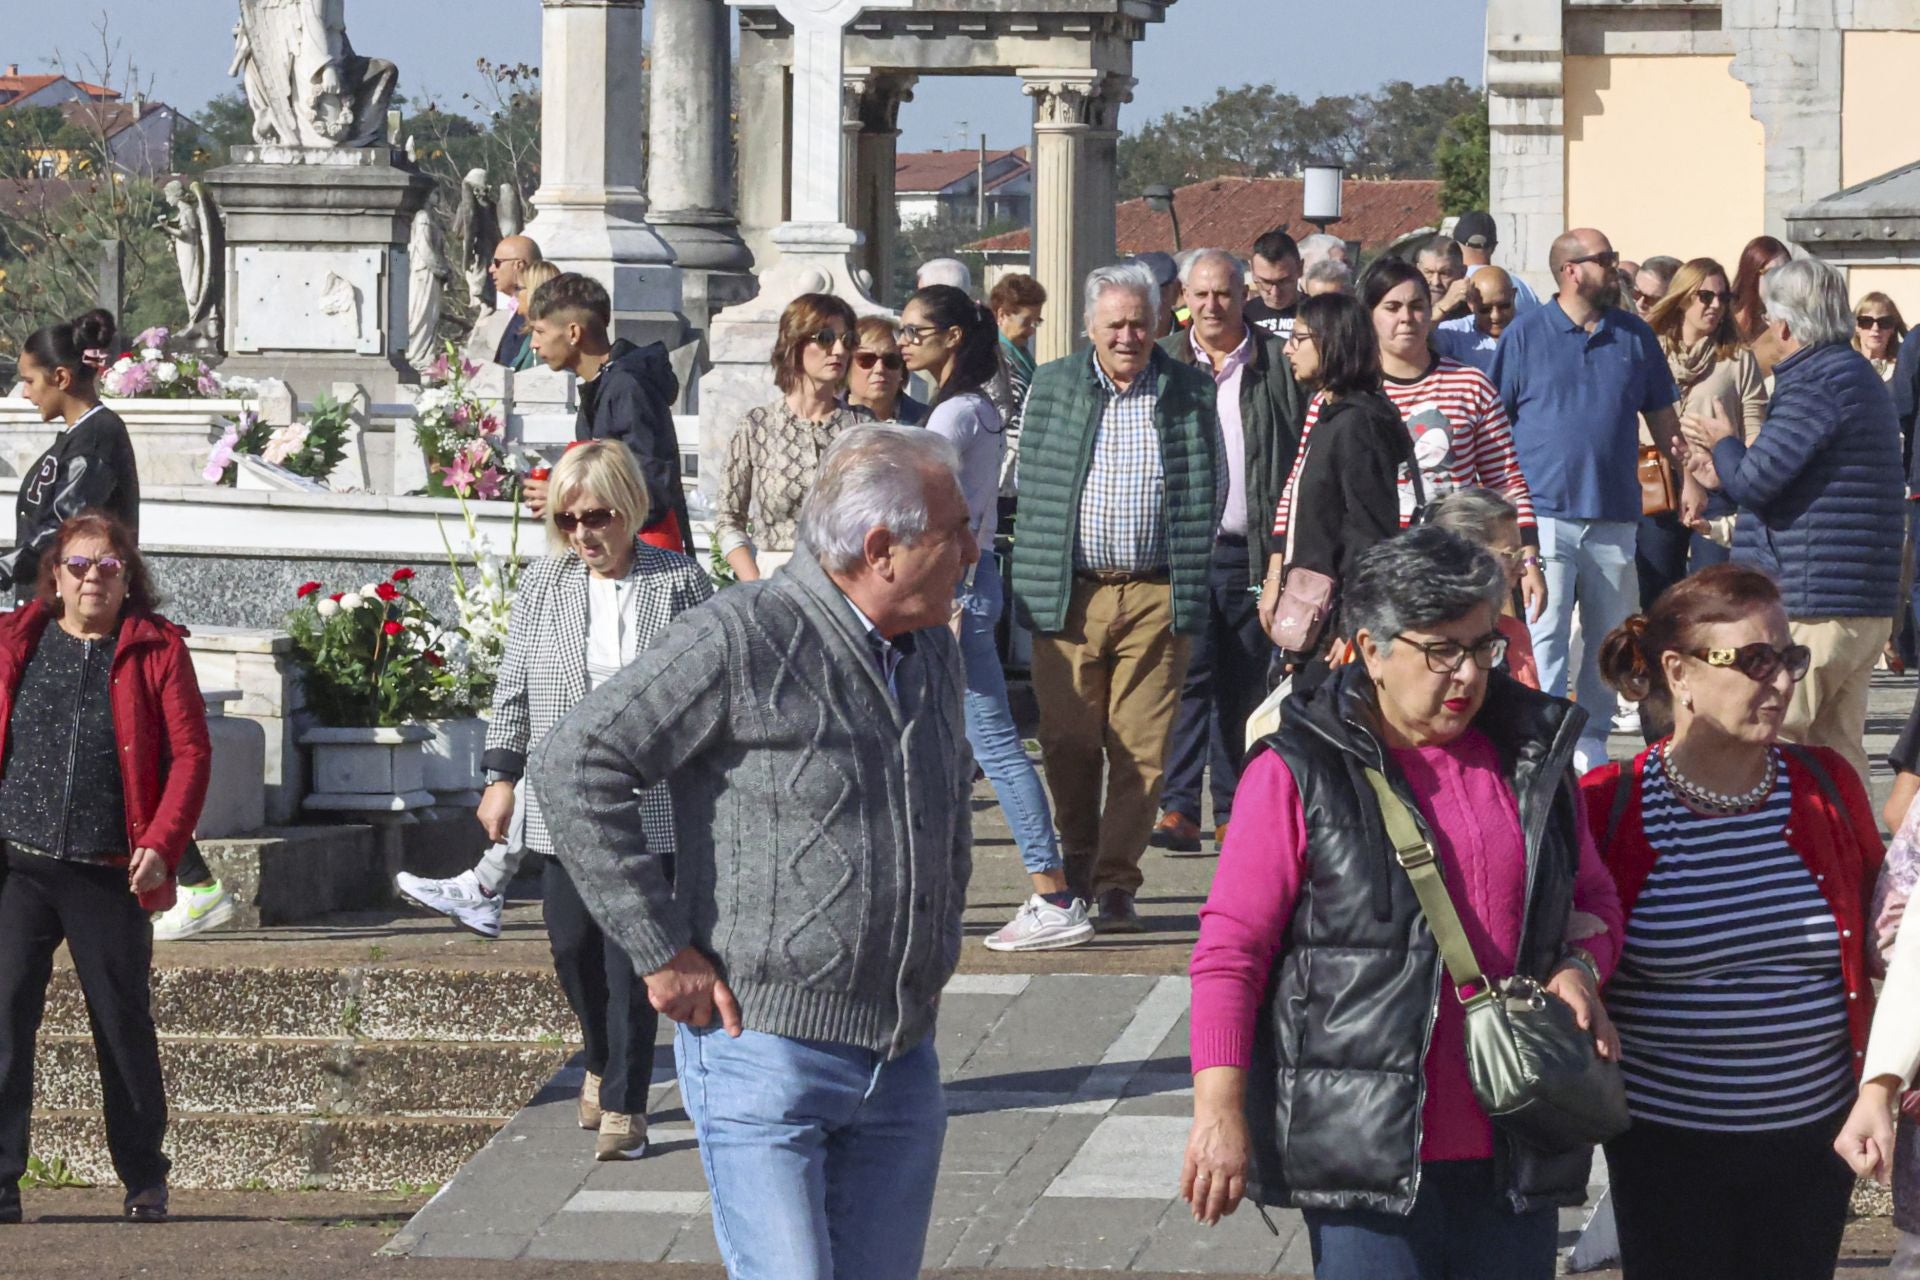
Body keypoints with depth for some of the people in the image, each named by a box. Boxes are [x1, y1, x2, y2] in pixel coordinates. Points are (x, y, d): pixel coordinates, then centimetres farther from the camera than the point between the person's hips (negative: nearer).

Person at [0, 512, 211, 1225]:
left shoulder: (157, 650, 4)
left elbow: (190, 754, 0)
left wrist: (162, 844, -11)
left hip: (109, 873, -1)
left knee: (124, 1025, 6)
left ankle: (145, 1185, 20)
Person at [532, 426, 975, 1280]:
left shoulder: (932, 652, 12)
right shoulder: (742, 640, -13)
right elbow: (576, 768, -15)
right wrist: (661, 953, -14)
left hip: (901, 1069, 7)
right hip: (765, 1048, -7)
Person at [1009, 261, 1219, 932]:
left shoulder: (1191, 393, 6)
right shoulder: (1052, 387, 8)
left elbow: (1207, 492, 12)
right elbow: (1029, 486, 13)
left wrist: (1189, 584, 6)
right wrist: (1037, 581, 8)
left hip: (1156, 595, -1)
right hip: (1069, 593, 1)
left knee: (1141, 748, -4)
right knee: (1068, 743, 3)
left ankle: (1116, 882, 1)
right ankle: (1075, 871, 20)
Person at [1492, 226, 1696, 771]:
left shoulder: (1634, 335, 11)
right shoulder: (1525, 334, 2)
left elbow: (1662, 416, 18)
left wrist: (1688, 476, 10)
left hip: (1615, 515, 4)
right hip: (1545, 510, -4)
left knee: (1609, 635, 8)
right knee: (1544, 634, -7)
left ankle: (1591, 742, 17)